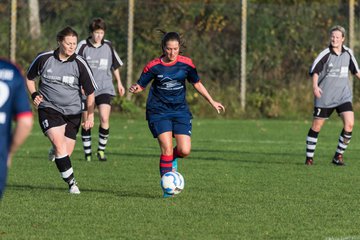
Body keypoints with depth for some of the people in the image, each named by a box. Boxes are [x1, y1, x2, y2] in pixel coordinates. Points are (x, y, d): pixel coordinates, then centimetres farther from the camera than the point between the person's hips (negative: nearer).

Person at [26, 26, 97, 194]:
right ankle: (71, 183, -16)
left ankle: (54, 152, 39)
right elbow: (30, 78, 15)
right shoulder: (44, 59, -5)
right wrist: (34, 95, -2)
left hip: (72, 112, 2)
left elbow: (90, 92, 1)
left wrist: (90, 116, -8)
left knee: (66, 153, 1)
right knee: (59, 144, -22)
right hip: (48, 109, -2)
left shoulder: (80, 64, -6)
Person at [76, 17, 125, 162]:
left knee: (104, 118, -15)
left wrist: (119, 83, 22)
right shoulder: (83, 46, -4)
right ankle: (87, 153, 13)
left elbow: (115, 65, 20)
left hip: (105, 88, 1)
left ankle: (101, 150, 0)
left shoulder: (108, 46, 6)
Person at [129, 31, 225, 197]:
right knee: (166, 148, -15)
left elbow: (197, 84, 12)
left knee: (184, 151, -10)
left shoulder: (186, 64, -3)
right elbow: (141, 85, 0)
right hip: (159, 111, -2)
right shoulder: (154, 66, -8)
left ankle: (172, 158, 27)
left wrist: (212, 102, 16)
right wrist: (135, 89, -24)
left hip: (180, 110, 2)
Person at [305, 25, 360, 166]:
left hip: (343, 95, 3)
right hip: (325, 96, -3)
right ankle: (309, 157, 16)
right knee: (316, 126, 2)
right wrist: (315, 86, -24)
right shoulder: (325, 54, -10)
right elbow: (314, 70, -10)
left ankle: (338, 156, 0)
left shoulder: (348, 53, 4)